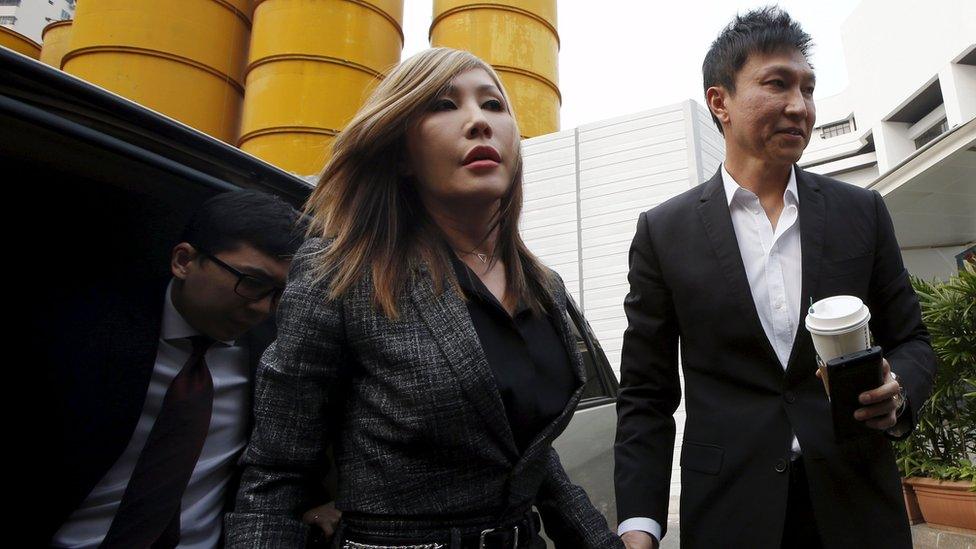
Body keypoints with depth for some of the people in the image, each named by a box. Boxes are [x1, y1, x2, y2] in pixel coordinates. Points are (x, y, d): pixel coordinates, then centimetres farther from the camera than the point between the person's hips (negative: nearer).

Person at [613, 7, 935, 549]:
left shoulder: (862, 211, 2)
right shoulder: (663, 231, -6)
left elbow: (910, 339, 10)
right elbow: (645, 394, -4)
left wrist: (897, 394, -14)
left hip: (858, 505, 3)